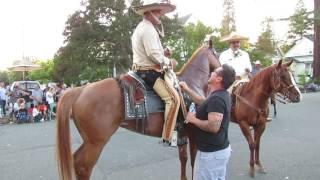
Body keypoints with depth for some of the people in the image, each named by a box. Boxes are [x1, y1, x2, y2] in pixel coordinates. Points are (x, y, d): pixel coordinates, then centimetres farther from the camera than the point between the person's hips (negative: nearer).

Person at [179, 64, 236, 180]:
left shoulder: (216, 98, -26)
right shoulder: (222, 95, 5)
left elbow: (213, 126, -34)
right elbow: (204, 103, 21)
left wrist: (193, 119, -20)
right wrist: (187, 90, 18)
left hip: (211, 152, -10)